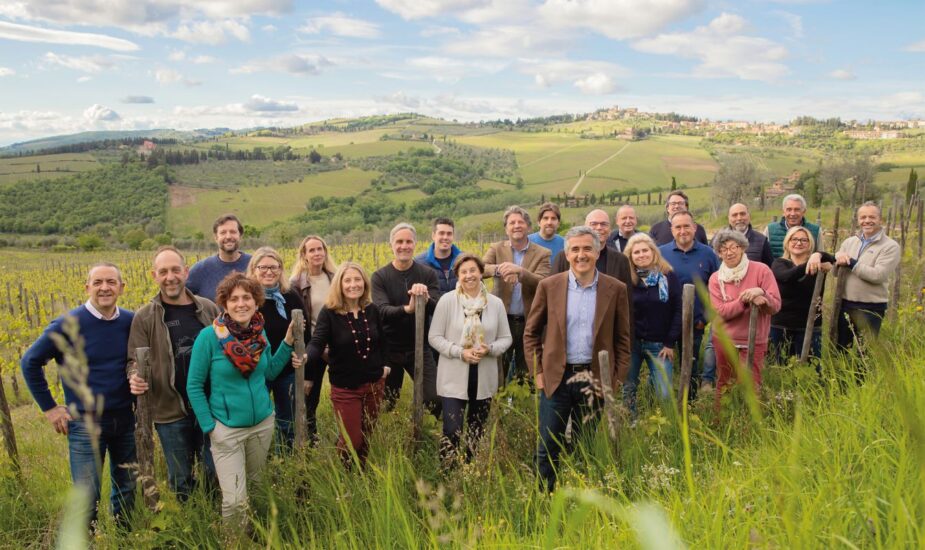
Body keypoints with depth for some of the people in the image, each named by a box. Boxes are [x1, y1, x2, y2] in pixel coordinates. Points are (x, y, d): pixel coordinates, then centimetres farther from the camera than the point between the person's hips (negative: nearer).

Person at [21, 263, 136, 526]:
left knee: (127, 490, 15)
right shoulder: (68, 324, -12)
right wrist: (49, 407, -4)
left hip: (125, 420, 4)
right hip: (85, 423, -3)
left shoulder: (131, 322, -2)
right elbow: (30, 362, -3)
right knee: (86, 497, 1)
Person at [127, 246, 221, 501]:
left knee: (216, 473, 14)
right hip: (170, 412, -1)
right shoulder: (144, 317, -5)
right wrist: (135, 378, -25)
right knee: (180, 480, 14)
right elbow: (135, 360, -2)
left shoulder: (208, 308, 0)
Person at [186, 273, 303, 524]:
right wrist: (209, 426, -12)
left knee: (256, 485, 21)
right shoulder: (209, 336, -16)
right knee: (235, 501, -5)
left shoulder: (260, 332, -2)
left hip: (263, 423, 5)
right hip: (227, 428, -4)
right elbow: (194, 386, -8)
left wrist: (288, 343, -2)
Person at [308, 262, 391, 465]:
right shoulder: (329, 312, -15)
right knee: (351, 439, 3)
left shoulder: (372, 310, -1)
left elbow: (383, 340, 14)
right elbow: (317, 343, -26)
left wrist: (384, 364, 7)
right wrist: (305, 358, -46)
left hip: (374, 383, 4)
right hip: (345, 387, -4)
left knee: (367, 436, 17)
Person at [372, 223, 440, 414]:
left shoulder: (428, 274, -3)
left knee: (437, 399, -4)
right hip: (389, 349, 0)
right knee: (385, 402, 12)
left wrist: (426, 299, -36)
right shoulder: (380, 276, -6)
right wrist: (407, 309, -40)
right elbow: (382, 311, -20)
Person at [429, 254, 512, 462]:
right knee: (452, 431, -8)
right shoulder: (447, 300, -6)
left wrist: (490, 349, -14)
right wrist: (460, 352, -17)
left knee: (477, 431, 15)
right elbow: (434, 337, -4)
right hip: (454, 379, -3)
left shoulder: (496, 303, 1)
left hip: (484, 380, 3)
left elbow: (506, 338, 7)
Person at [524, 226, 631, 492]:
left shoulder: (616, 289, 1)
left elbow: (622, 339, 6)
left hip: (596, 379, 0)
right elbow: (531, 333, 6)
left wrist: (617, 378, 0)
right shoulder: (548, 286, 0)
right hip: (556, 378, 0)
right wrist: (537, 372, -1)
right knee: (548, 450, 5)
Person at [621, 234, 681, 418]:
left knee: (665, 395, -3)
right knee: (628, 391, 2)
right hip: (631, 343, 0)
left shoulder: (669, 277, 0)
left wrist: (670, 343, -6)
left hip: (659, 345, 0)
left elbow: (678, 311, -2)